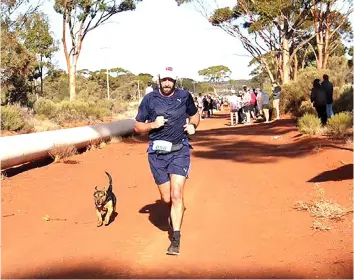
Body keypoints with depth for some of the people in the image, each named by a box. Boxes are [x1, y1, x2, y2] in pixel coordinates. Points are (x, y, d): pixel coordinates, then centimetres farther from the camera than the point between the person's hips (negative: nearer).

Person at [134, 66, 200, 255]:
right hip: (157, 153, 1)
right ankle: (171, 215, 44)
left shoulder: (184, 96, 3)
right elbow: (138, 127, 5)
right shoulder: (149, 99, 0)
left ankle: (176, 239, -9)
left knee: (176, 194, -13)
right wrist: (153, 124, -15)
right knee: (166, 198, 9)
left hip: (180, 151, -1)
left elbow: (194, 114, 22)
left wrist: (193, 126, 1)